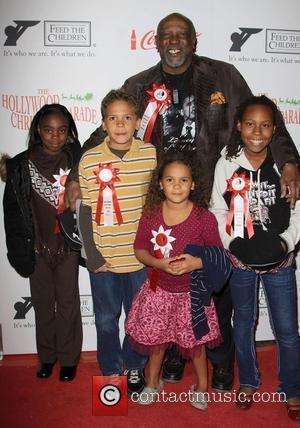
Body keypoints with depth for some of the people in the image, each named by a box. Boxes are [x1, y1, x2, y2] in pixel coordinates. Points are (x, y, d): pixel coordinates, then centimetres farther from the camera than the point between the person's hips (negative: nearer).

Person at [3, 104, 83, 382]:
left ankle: (68, 358, 27)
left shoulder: (76, 161, -6)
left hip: (67, 246, -1)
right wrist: (19, 251, -4)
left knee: (68, 302, 9)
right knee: (42, 302, 15)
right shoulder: (21, 165, -5)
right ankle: (47, 355, 34)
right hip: (38, 247, 1)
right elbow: (12, 210, -2)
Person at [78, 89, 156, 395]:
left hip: (140, 256, 1)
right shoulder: (90, 160, -8)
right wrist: (92, 254, -6)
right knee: (106, 319, 15)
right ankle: (111, 371, 37)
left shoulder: (151, 154, -4)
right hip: (103, 258, -1)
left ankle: (134, 367, 40)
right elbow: (85, 211, -3)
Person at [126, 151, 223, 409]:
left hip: (192, 292, -2)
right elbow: (140, 250, -4)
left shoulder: (204, 218, -17)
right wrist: (160, 263, -23)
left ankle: (201, 386, 42)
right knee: (155, 337, 18)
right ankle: (153, 382, 45)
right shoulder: (151, 214, -11)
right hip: (159, 290, 2)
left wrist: (196, 263, -26)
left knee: (194, 341, 15)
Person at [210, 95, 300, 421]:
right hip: (240, 260, 1)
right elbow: (219, 211, -1)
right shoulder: (227, 163, -6)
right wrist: (233, 243, -13)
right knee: (243, 323, 18)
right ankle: (248, 382, 40)